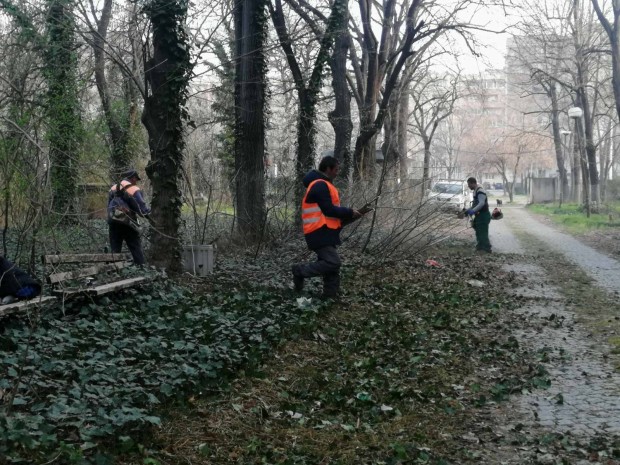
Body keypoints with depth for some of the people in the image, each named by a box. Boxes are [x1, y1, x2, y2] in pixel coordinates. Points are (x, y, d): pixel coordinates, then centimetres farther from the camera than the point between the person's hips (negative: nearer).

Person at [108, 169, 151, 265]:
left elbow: (109, 206, 14)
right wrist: (149, 211, 6)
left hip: (113, 223, 5)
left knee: (115, 250, 9)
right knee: (136, 250, 1)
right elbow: (142, 209, -13)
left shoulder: (113, 189, 11)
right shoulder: (134, 190, -8)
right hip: (128, 224, -5)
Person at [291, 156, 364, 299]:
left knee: (332, 264, 8)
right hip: (320, 233, -11)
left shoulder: (323, 185, 20)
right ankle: (300, 271, -3)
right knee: (333, 262, -16)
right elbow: (328, 210, -19)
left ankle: (330, 296, 10)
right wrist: (350, 213, -8)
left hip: (324, 232, 11)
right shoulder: (320, 185, -14)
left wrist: (348, 215, 9)